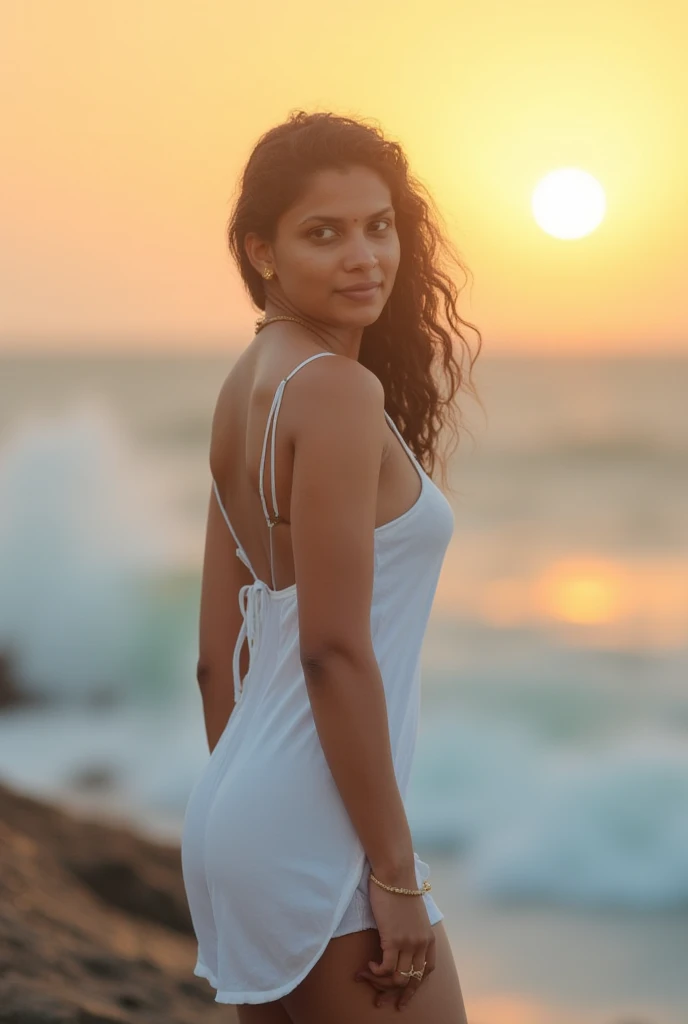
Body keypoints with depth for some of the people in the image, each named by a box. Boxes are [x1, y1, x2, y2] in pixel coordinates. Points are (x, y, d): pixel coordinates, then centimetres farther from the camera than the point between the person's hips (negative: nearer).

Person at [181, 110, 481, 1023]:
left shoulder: (246, 386, 11)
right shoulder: (337, 389, -15)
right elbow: (334, 650, -20)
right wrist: (396, 871, -16)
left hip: (236, 810, 9)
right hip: (317, 836, -9)